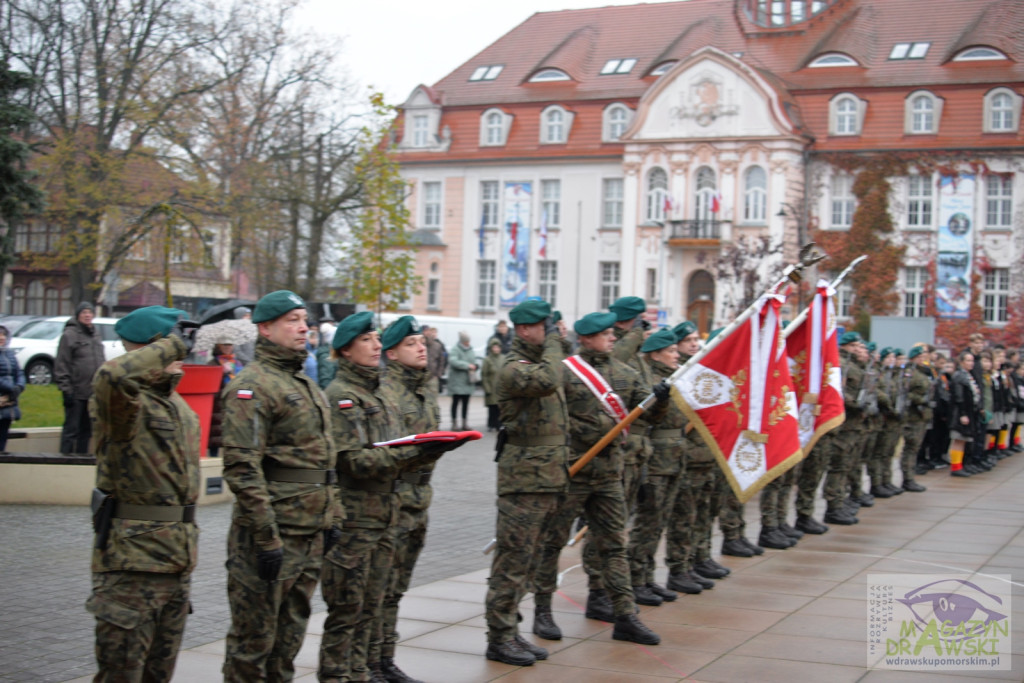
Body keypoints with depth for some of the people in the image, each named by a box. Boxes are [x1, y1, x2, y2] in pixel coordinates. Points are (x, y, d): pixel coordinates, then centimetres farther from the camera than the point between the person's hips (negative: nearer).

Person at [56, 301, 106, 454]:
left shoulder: (95, 334, 14)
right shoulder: (69, 335, -8)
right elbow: (61, 365, -11)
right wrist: (66, 389, -16)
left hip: (93, 393, 7)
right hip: (76, 393, -7)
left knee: (86, 430, 13)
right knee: (71, 429, -3)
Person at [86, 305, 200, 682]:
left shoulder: (179, 405, 16)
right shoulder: (127, 401, -12)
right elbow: (112, 375, -39)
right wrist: (169, 346, -25)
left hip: (178, 561, 8)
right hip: (133, 559, -8)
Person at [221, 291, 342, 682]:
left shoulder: (307, 385, 17)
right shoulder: (251, 387, -12)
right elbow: (242, 467, -19)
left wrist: (332, 515, 18)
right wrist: (266, 537, -22)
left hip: (311, 532, 9)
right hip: (273, 532, -9)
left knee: (290, 635, 16)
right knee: (254, 639, 0)